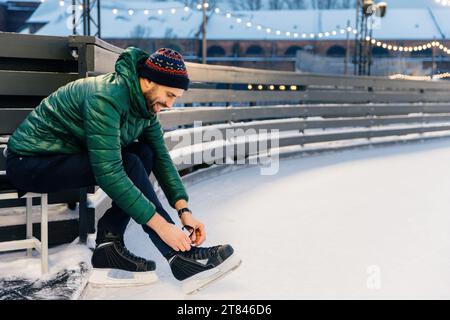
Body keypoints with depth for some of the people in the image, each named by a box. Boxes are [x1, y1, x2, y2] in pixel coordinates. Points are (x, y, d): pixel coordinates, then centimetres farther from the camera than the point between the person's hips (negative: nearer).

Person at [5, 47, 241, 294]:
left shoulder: (147, 103, -2)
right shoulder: (106, 98, -29)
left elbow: (161, 157, -1)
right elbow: (108, 172, -35)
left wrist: (184, 210, -14)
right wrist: (161, 225, -34)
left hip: (69, 153, 8)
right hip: (28, 162, -8)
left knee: (144, 153, -9)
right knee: (129, 164, -25)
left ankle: (108, 246, -11)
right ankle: (182, 259, -21)